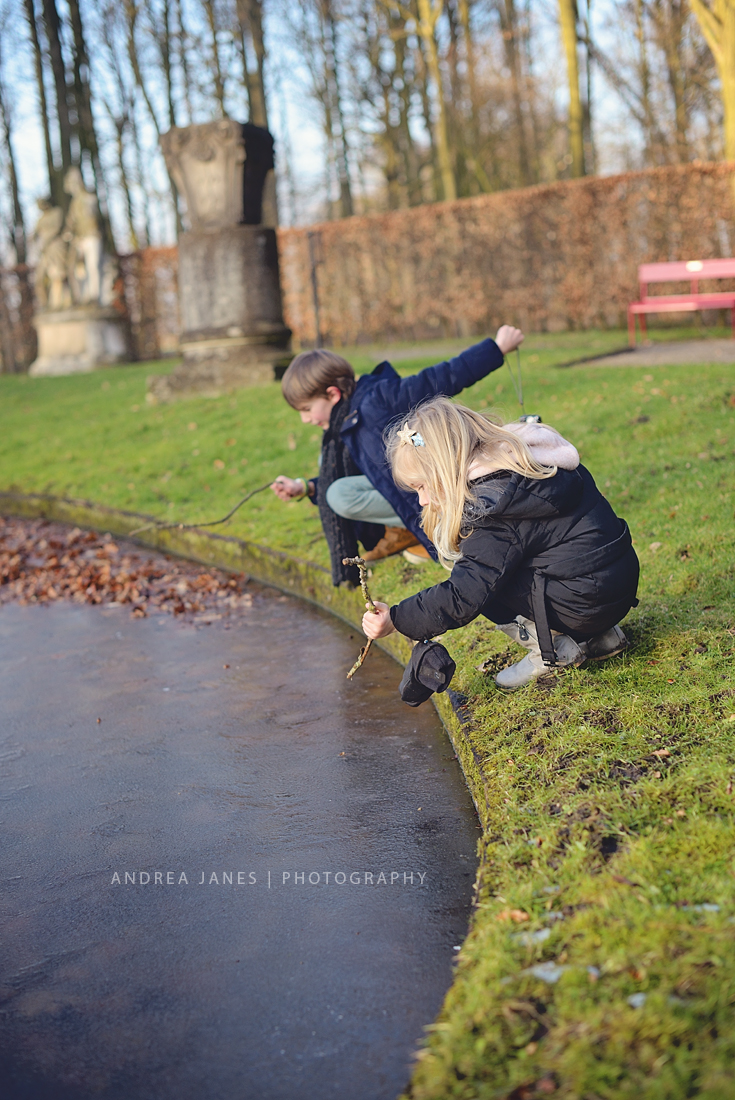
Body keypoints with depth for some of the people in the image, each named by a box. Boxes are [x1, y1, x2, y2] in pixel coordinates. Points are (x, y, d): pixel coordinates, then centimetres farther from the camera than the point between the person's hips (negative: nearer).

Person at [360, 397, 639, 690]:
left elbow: (463, 597, -20)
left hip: (588, 604, -9)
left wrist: (395, 620, -15)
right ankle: (600, 636, 18)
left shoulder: (496, 511, -20)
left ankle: (552, 648, 0)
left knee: (484, 575, -6)